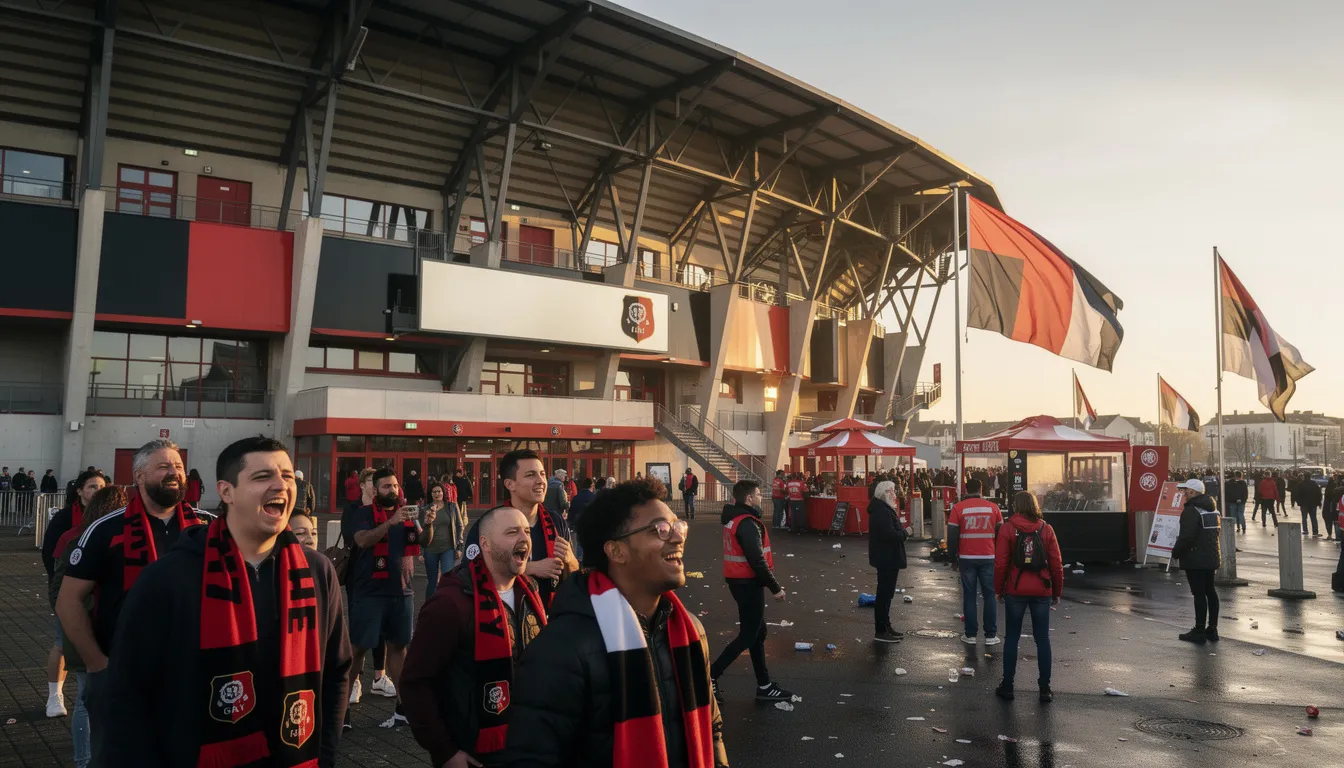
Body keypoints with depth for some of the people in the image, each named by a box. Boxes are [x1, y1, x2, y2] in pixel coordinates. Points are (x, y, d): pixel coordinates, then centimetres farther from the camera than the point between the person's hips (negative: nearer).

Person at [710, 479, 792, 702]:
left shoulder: (734, 518, 10)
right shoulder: (747, 523, -21)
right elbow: (756, 560, -25)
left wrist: (772, 582, 20)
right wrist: (775, 588, -17)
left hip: (740, 581, 10)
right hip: (748, 584, -10)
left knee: (758, 633, 15)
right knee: (748, 636, 0)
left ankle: (764, 685, 22)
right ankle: (710, 676, 2)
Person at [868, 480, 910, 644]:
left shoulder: (883, 509, 13)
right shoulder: (882, 512, -22)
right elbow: (890, 534, -31)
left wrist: (902, 531, 0)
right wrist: (905, 533, -15)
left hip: (887, 558, 11)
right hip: (887, 558, -11)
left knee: (885, 593, 18)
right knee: (885, 594, -3)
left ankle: (885, 626, 29)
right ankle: (880, 631, 4)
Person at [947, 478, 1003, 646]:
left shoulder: (958, 508, -4)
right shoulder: (993, 507, 0)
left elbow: (952, 535, -3)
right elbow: (1001, 533, 7)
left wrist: (952, 556, 8)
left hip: (967, 558, 0)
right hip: (988, 558, 1)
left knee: (969, 596, 6)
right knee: (990, 595, 8)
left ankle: (970, 635, 7)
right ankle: (990, 635, 8)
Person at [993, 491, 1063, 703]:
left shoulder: (1007, 528, -5)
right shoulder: (1046, 529, 1)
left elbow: (1000, 563, -6)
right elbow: (1057, 563, 2)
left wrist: (998, 589, 4)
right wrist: (1057, 591, 11)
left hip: (1015, 591, -1)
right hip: (1042, 592, 2)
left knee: (1012, 638, 8)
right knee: (1042, 639, 9)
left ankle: (1007, 686, 12)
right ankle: (1045, 688, 12)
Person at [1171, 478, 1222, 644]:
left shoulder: (1191, 511, -18)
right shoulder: (1213, 509, 13)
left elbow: (1186, 536, -22)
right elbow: (1217, 532, 20)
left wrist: (1176, 552, -9)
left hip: (1195, 560, -9)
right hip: (1212, 557, 9)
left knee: (1199, 594, -6)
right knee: (1210, 591, 14)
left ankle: (1199, 632, -2)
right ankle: (1212, 629, 21)